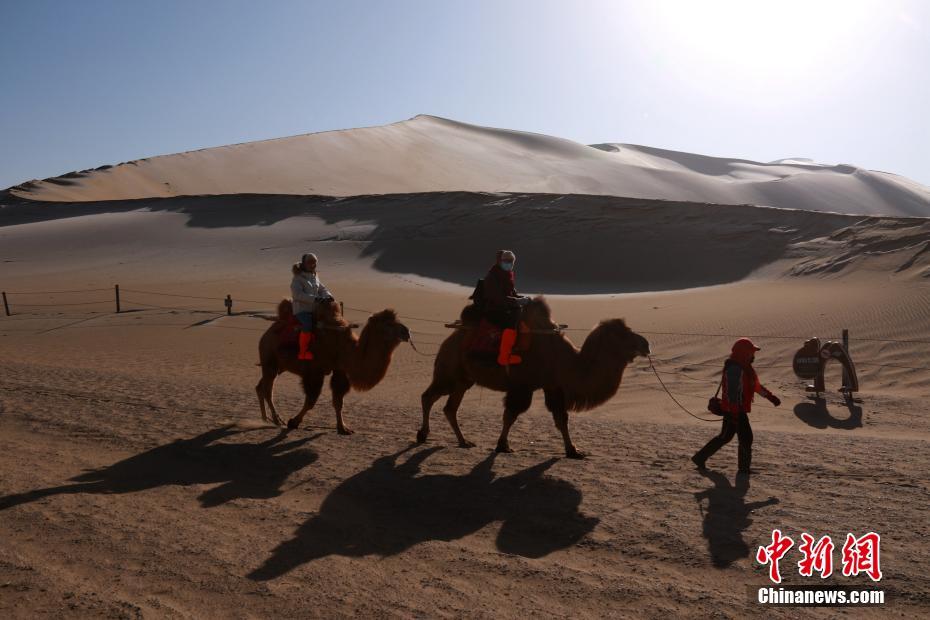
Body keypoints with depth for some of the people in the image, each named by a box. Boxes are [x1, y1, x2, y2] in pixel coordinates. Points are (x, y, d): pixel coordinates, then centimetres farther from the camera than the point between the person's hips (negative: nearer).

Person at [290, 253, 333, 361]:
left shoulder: (315, 277, 16)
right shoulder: (297, 278, -7)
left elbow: (322, 289, 18)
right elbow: (297, 294, -21)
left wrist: (327, 296, -6)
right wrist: (314, 298, -29)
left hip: (314, 309, 8)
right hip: (302, 310, -8)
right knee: (308, 326, -32)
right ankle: (303, 353, -19)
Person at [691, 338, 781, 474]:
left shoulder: (745, 368, 13)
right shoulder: (734, 369, -21)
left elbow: (755, 385, 24)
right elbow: (732, 391, -26)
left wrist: (770, 396, 25)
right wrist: (734, 413, -29)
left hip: (738, 410, 11)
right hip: (734, 411, -11)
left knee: (725, 436, 15)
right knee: (746, 437, -3)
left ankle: (700, 457, 21)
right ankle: (744, 468, 8)